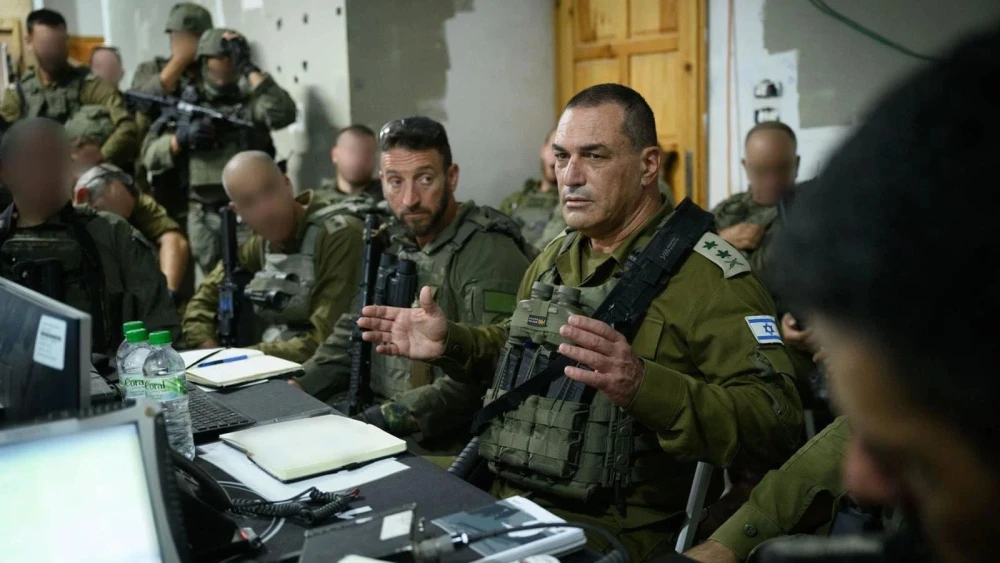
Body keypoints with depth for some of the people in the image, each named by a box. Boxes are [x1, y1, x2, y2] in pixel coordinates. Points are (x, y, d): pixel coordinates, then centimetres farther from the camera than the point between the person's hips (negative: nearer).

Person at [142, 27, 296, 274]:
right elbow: (151, 156, 8)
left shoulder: (251, 104, 6)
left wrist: (249, 68, -13)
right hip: (203, 218, 2)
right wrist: (181, 138, -11)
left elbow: (283, 113, -17)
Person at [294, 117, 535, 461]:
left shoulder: (489, 253, -14)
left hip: (447, 449, -7)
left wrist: (388, 417, -26)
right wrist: (296, 388, 1)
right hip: (379, 431, 7)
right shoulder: (396, 249, 13)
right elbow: (352, 336, 17)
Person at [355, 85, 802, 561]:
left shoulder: (709, 275, -11)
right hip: (497, 496, 7)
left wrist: (644, 387, -35)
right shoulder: (555, 256, 13)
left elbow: (774, 424, -21)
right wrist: (449, 344, 10)